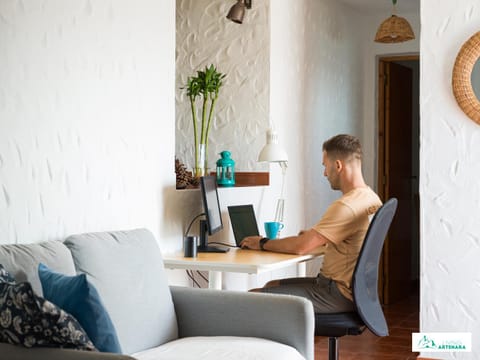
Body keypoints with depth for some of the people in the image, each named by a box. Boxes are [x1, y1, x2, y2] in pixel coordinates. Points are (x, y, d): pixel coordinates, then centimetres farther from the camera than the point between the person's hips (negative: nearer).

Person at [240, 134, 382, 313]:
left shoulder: (346, 206, -24)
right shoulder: (371, 198, 8)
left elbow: (300, 246, -21)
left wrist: (262, 243, -6)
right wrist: (312, 235, 12)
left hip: (338, 294, -10)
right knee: (272, 286, 20)